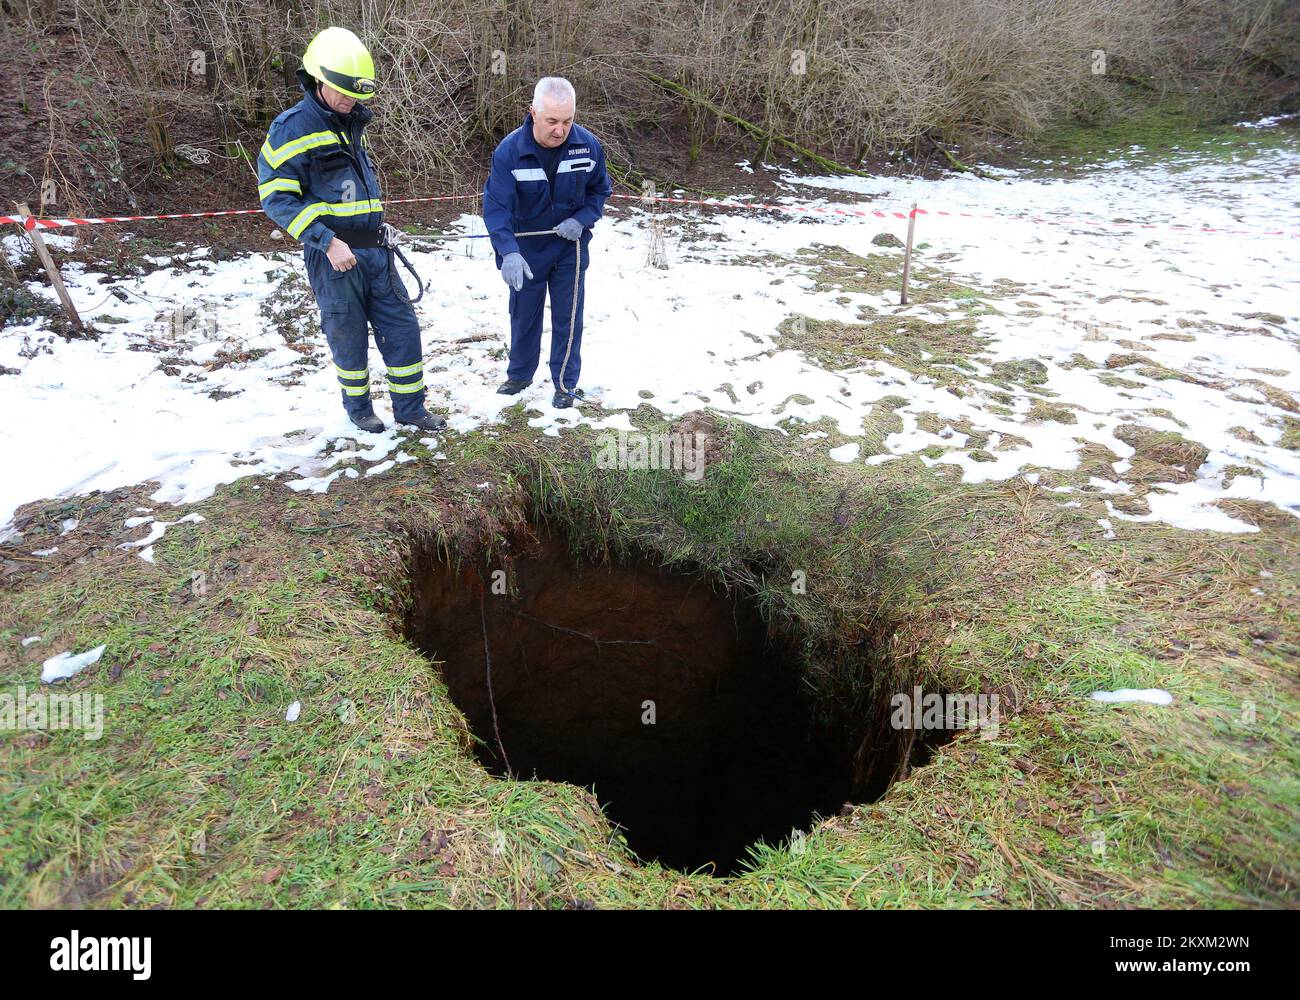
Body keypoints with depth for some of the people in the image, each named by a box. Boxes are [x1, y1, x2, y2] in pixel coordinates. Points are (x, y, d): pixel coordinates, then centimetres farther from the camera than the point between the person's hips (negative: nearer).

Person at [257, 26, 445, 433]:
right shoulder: (293, 126, -9)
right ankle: (358, 407, 25)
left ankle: (410, 407, 17)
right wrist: (327, 241, -22)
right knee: (348, 335, 5)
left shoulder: (353, 123, 15)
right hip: (333, 255, -6)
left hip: (376, 250, 7)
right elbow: (276, 197, -14)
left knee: (402, 325, 5)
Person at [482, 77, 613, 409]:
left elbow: (600, 190, 1)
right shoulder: (509, 150, -22)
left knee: (568, 318, 5)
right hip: (526, 250, 0)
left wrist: (581, 220, -17)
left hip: (570, 248, 0)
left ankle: (566, 384, 21)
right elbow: (496, 205, -25)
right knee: (523, 315, 15)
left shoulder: (588, 145, -14)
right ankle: (519, 375, 36)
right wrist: (509, 252, -41)